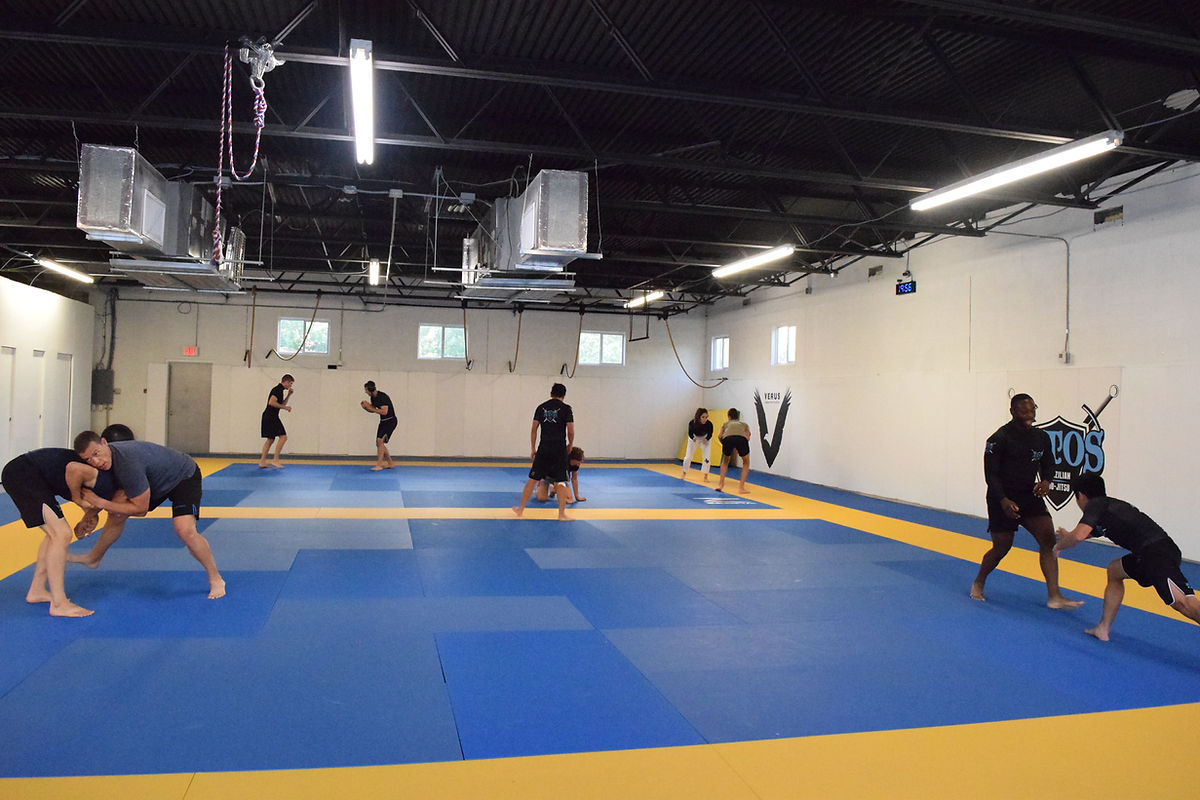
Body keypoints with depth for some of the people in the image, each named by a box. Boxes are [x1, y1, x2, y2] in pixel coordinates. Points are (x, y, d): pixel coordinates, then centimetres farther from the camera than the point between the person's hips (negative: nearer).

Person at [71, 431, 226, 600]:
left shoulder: (127, 462, -39)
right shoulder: (106, 458, -13)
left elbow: (141, 509, -28)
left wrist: (101, 503, -27)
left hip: (184, 476, -9)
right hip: (158, 480, 9)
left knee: (185, 530, -28)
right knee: (116, 516, 15)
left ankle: (215, 579, -9)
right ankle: (94, 558, 43)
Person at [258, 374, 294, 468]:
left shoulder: (279, 390, 19)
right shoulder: (278, 390, -13)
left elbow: (281, 403, 29)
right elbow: (271, 402, -25)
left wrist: (289, 395, 18)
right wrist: (285, 407, -17)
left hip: (268, 417, 11)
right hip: (271, 417, -11)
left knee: (270, 439, 14)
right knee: (283, 437, -11)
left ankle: (262, 461, 14)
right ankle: (275, 460, -10)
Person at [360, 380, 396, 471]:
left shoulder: (382, 397, -22)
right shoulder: (373, 397, 6)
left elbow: (384, 412, -31)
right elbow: (372, 409, 19)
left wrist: (370, 407, -24)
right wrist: (365, 407, -3)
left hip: (390, 421, -10)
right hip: (383, 421, 10)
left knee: (380, 441, -18)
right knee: (379, 443, 10)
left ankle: (379, 465, -16)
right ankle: (390, 463, 21)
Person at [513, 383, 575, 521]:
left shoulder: (541, 407, 7)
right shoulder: (566, 409, -2)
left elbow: (534, 430, 7)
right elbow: (571, 431, -4)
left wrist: (533, 449, 15)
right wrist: (570, 445, 14)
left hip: (543, 448, 3)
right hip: (559, 449, -2)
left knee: (533, 479, 10)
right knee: (560, 481, 4)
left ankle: (521, 508, 17)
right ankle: (562, 513, 3)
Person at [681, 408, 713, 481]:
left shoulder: (709, 424, -35)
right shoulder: (692, 423, -35)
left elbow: (710, 434, -16)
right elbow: (690, 433, -19)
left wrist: (706, 439, -34)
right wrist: (693, 438, -38)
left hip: (705, 439, 0)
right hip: (694, 438, 0)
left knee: (706, 458, -9)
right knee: (688, 457, 5)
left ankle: (705, 477, 5)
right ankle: (684, 474, 28)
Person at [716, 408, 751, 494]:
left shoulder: (726, 423, 38)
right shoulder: (744, 424, 39)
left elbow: (720, 436, 21)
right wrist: (738, 449, 34)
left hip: (728, 438, 1)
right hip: (742, 438, 0)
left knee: (725, 461, 31)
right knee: (746, 463, 26)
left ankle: (721, 484, 27)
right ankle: (741, 487, 17)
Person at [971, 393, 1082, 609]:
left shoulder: (1042, 437, 5)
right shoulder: (1000, 438, -13)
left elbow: (1048, 464, 16)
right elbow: (990, 473, -14)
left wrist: (1046, 481, -7)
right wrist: (1003, 501, -25)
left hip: (1030, 496, 5)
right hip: (1003, 499, -5)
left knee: (1048, 538, -11)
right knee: (1001, 548, 2)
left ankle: (1054, 596, -8)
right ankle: (978, 584, 28)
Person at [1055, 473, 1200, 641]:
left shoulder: (1095, 505, 3)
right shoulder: (1112, 504, 29)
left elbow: (1079, 536, -12)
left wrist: (1059, 546, 7)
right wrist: (1067, 536, 64)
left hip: (1157, 554, -9)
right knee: (1114, 570, 27)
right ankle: (1103, 629, 27)